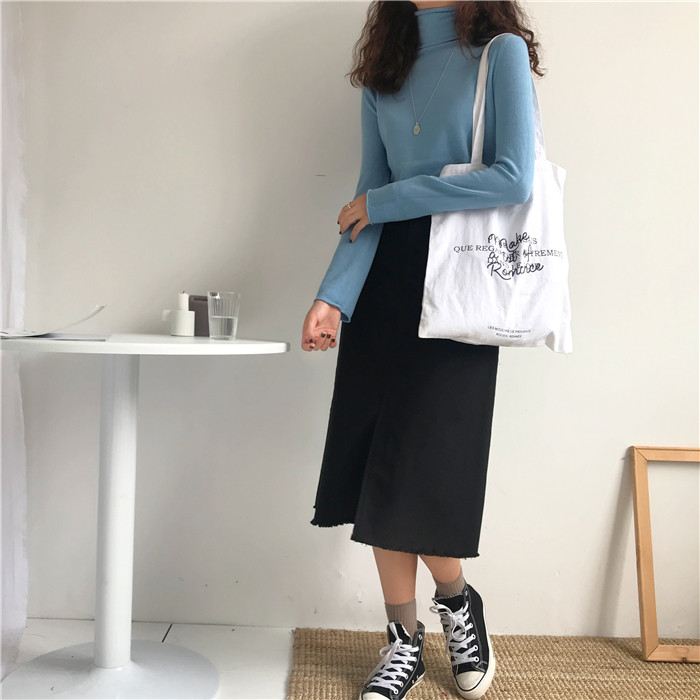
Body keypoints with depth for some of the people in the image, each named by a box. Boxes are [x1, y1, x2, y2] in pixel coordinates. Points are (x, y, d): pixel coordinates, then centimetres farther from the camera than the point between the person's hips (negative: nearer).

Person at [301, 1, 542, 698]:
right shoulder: (386, 72, 16)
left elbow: (514, 178, -13)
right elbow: (369, 198, 6)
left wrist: (385, 201, -8)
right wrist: (332, 298, -9)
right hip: (383, 283, 5)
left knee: (421, 467, -8)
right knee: (379, 467, 2)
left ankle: (457, 600, 23)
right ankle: (404, 641, 19)